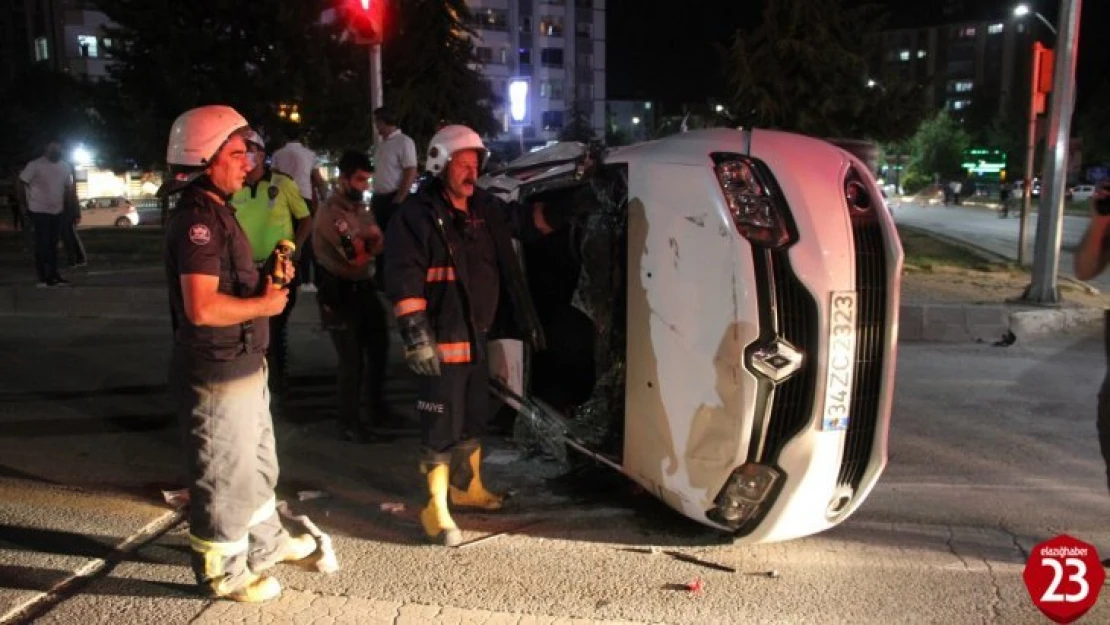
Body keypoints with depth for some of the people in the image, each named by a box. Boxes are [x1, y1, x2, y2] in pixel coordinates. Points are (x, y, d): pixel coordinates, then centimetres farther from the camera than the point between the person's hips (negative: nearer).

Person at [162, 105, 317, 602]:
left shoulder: (217, 211, 12)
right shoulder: (197, 218, -20)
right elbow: (202, 307, -30)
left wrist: (268, 280, 4)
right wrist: (265, 304, -16)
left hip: (242, 365, 11)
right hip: (217, 373, -11)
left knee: (257, 464, 24)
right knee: (224, 474, 5)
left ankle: (267, 543, 42)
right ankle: (222, 570, 23)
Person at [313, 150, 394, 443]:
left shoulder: (361, 208, 10)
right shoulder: (330, 212, -17)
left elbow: (379, 244, 0)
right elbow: (356, 255, -25)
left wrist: (363, 245, -20)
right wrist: (370, 244, -6)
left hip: (364, 288, 8)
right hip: (340, 294, -8)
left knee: (378, 350, 18)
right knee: (352, 361, 0)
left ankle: (377, 410, 38)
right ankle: (349, 425, 17)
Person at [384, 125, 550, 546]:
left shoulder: (485, 209, 11)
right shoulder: (417, 214, -13)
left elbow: (530, 221, 21)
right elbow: (403, 279, -19)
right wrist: (415, 332, -25)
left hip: (477, 337, 8)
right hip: (441, 340, -8)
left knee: (474, 418, 21)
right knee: (441, 428, -2)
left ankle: (468, 487, 40)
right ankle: (436, 510, 11)